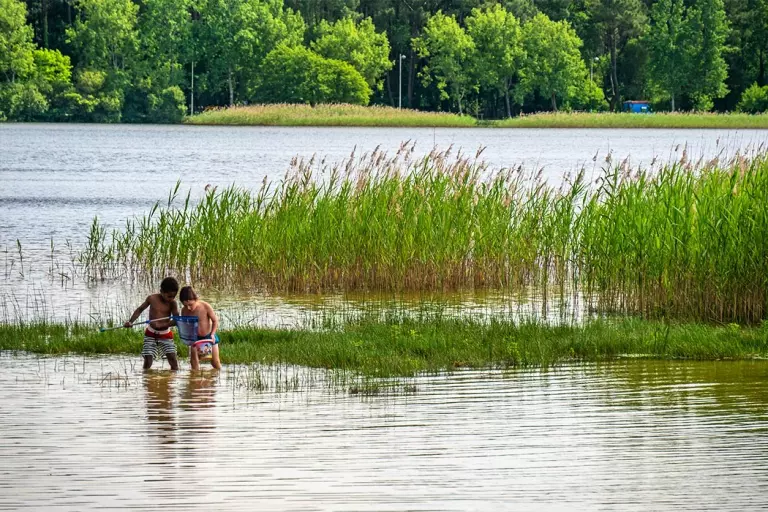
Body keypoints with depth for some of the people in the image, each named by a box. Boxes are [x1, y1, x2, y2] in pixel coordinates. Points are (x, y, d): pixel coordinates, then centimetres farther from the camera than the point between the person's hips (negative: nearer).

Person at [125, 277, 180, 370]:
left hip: (165, 335, -1)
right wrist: (130, 321, -5)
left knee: (172, 358, -12)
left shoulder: (173, 303, -10)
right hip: (151, 334, 1)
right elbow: (140, 309, 7)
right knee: (147, 360, -5)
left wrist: (162, 325, -30)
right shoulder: (152, 298, -7)